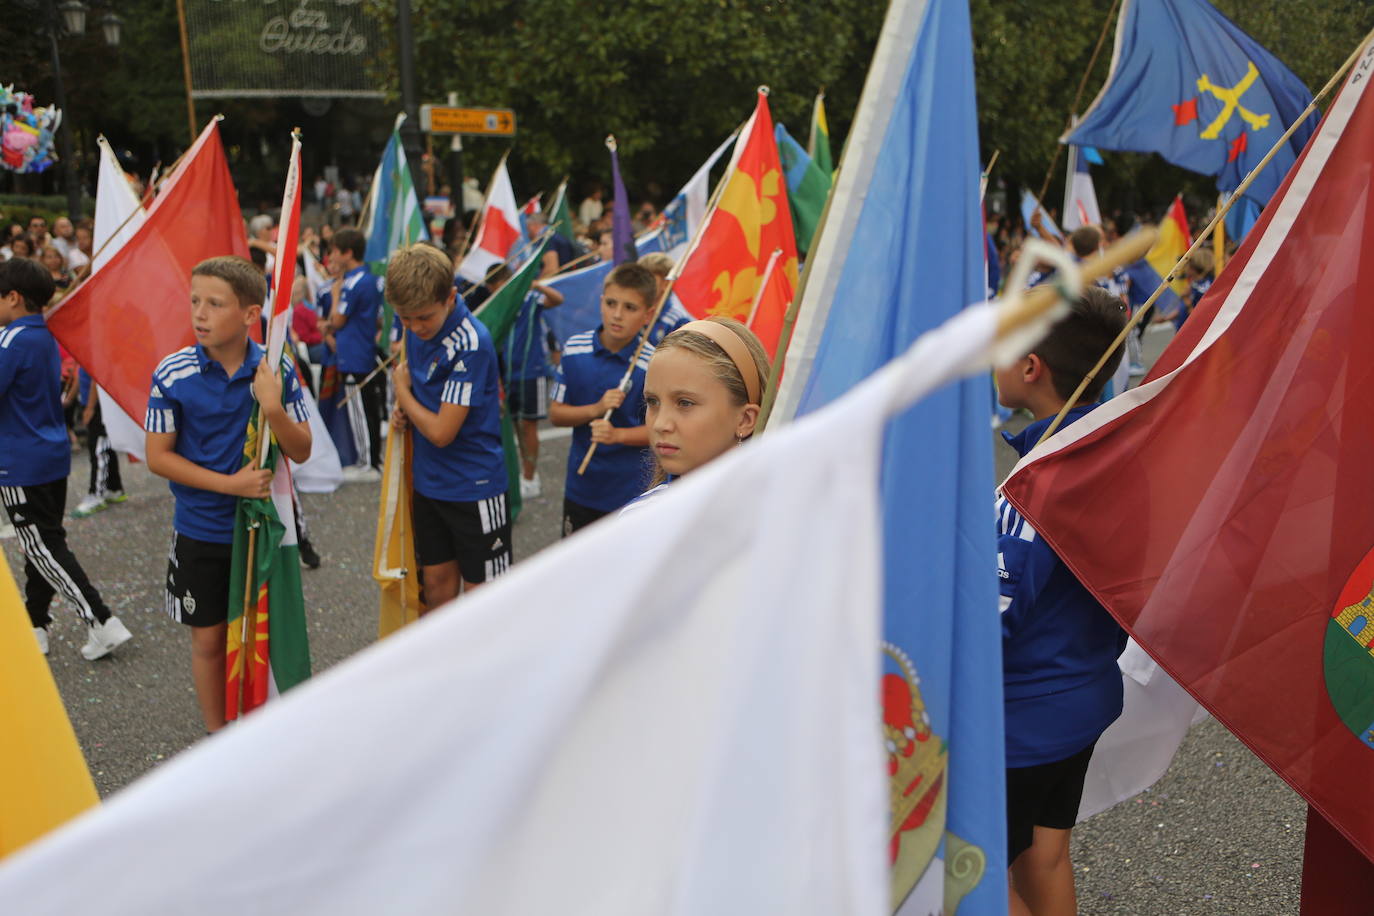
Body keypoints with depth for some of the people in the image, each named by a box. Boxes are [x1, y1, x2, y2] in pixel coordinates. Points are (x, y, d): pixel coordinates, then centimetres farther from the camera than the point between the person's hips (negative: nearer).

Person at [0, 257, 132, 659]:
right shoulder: (46, 337, 10)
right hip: (53, 455, 9)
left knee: (44, 548, -3)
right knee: (44, 545, 15)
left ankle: (101, 623, -6)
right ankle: (34, 626, 25)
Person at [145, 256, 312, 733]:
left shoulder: (277, 371, -10)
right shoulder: (173, 373, -13)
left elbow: (301, 451, -9)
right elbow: (158, 456, -10)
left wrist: (274, 408, -28)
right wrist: (229, 484, -19)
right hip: (201, 531, -1)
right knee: (209, 638, 11)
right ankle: (218, 736, 29)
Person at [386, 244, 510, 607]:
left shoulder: (471, 344, -24)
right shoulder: (416, 329, 0)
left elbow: (442, 432, -24)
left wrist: (402, 390, -7)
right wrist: (403, 409, -1)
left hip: (474, 485, -7)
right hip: (429, 481, 7)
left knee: (479, 591, 3)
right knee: (437, 582, 16)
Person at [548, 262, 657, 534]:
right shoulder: (574, 349, -6)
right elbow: (555, 413, -1)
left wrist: (617, 434, -27)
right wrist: (596, 410, -18)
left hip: (632, 490, -4)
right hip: (581, 487, 4)